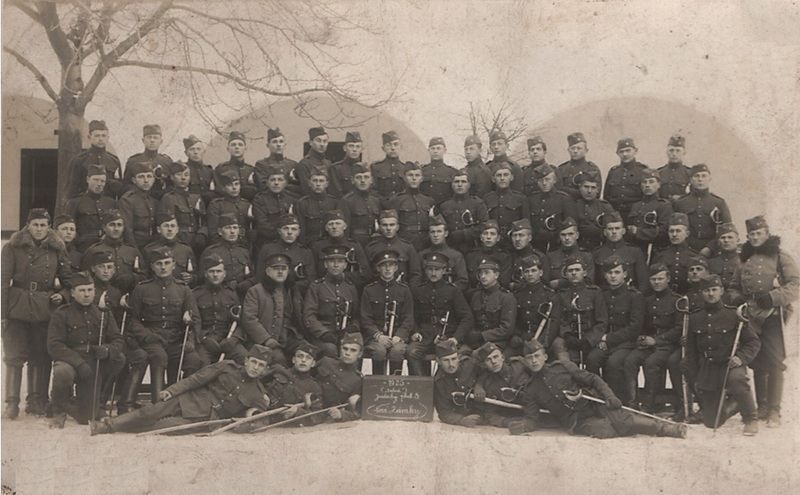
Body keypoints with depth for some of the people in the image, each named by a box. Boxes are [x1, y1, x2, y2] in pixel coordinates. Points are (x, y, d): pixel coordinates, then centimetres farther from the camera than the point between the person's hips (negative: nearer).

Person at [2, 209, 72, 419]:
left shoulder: (57, 249, 6)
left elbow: (67, 279, 15)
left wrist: (62, 294, -4)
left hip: (45, 309, 2)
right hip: (17, 307, -2)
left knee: (41, 357, 7)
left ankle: (36, 401, 17)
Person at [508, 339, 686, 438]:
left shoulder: (562, 366, 6)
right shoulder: (530, 390, 8)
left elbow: (592, 379, 5)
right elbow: (532, 418, 6)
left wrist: (609, 396, -11)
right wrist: (521, 425, -18)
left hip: (594, 406, 1)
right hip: (578, 422, -1)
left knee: (624, 421, -25)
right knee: (604, 429, -30)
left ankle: (672, 429, -20)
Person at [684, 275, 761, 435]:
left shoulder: (733, 314, -5)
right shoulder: (695, 318, 5)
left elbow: (754, 342, -3)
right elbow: (691, 350, 15)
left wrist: (741, 357, -22)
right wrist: (694, 377, 13)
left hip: (730, 365, -3)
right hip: (707, 370, 3)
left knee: (736, 379, -41)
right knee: (711, 422, 1)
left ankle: (751, 418, -15)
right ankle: (734, 403, 34)